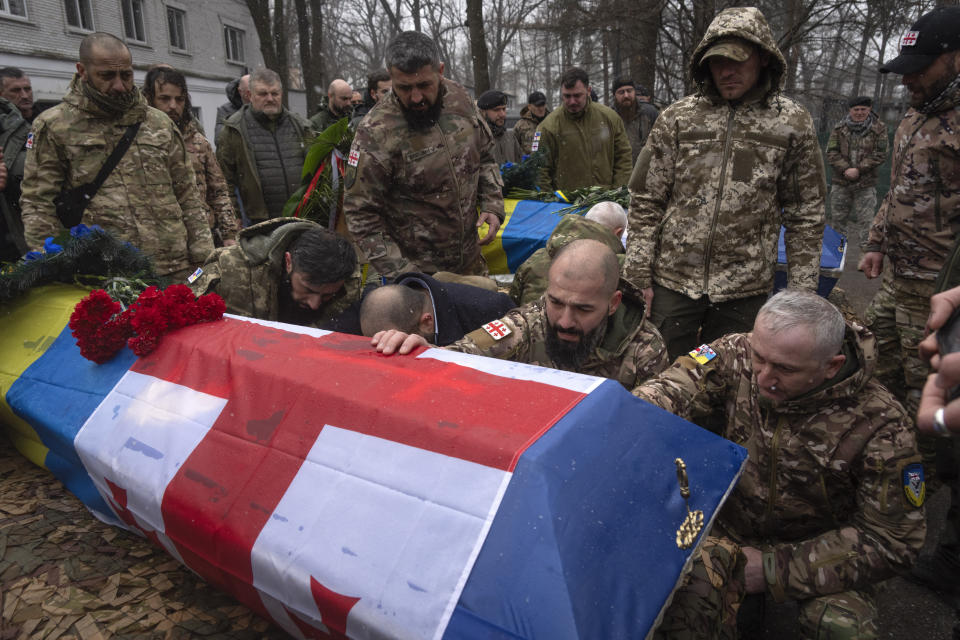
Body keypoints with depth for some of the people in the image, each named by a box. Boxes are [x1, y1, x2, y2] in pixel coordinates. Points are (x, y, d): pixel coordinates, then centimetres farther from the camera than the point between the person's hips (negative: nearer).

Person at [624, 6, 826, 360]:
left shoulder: (792, 123, 3)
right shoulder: (677, 118, 3)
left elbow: (806, 216, 5)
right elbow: (645, 203, 2)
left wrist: (802, 293, 2)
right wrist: (638, 277, -3)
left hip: (744, 291, 0)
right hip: (673, 281, 0)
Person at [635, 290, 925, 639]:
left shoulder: (880, 426, -22)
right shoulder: (736, 355, -18)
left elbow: (892, 541, -15)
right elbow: (667, 391, -27)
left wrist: (776, 569, -18)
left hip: (819, 545, 0)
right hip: (728, 526, 0)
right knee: (683, 597, -28)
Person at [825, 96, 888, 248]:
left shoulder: (879, 129, -1)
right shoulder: (839, 128, 4)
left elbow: (880, 154, -5)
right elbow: (831, 152, -1)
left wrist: (859, 169, -15)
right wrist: (845, 169, -14)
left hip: (866, 184, -2)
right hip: (841, 181, 2)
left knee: (864, 220, -2)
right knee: (837, 218, 9)